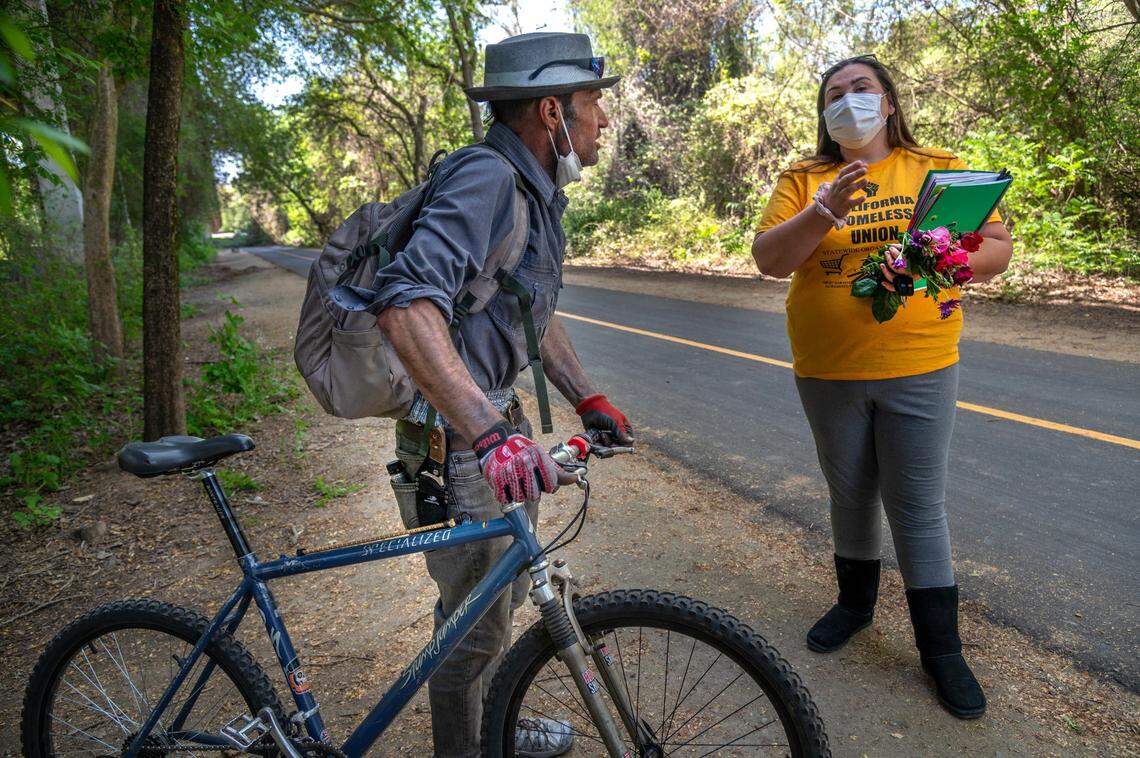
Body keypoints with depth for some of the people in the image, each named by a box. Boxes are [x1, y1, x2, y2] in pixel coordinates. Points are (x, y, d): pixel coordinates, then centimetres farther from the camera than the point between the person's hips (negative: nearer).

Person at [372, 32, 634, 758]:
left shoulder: (537, 189, 10)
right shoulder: (484, 176, -22)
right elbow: (407, 303, -37)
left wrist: (589, 399, 17)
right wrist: (491, 431, -43)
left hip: (500, 420, 10)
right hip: (454, 436, -10)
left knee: (507, 590, 25)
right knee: (477, 620, 7)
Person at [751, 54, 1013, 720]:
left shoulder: (939, 168, 3)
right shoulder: (805, 180, 4)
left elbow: (997, 248, 1)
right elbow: (768, 258, -8)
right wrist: (825, 212, -24)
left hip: (919, 368, -1)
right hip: (828, 371, 2)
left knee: (920, 507, 3)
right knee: (850, 494, 16)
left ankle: (942, 647, 20)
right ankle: (856, 602, 39)